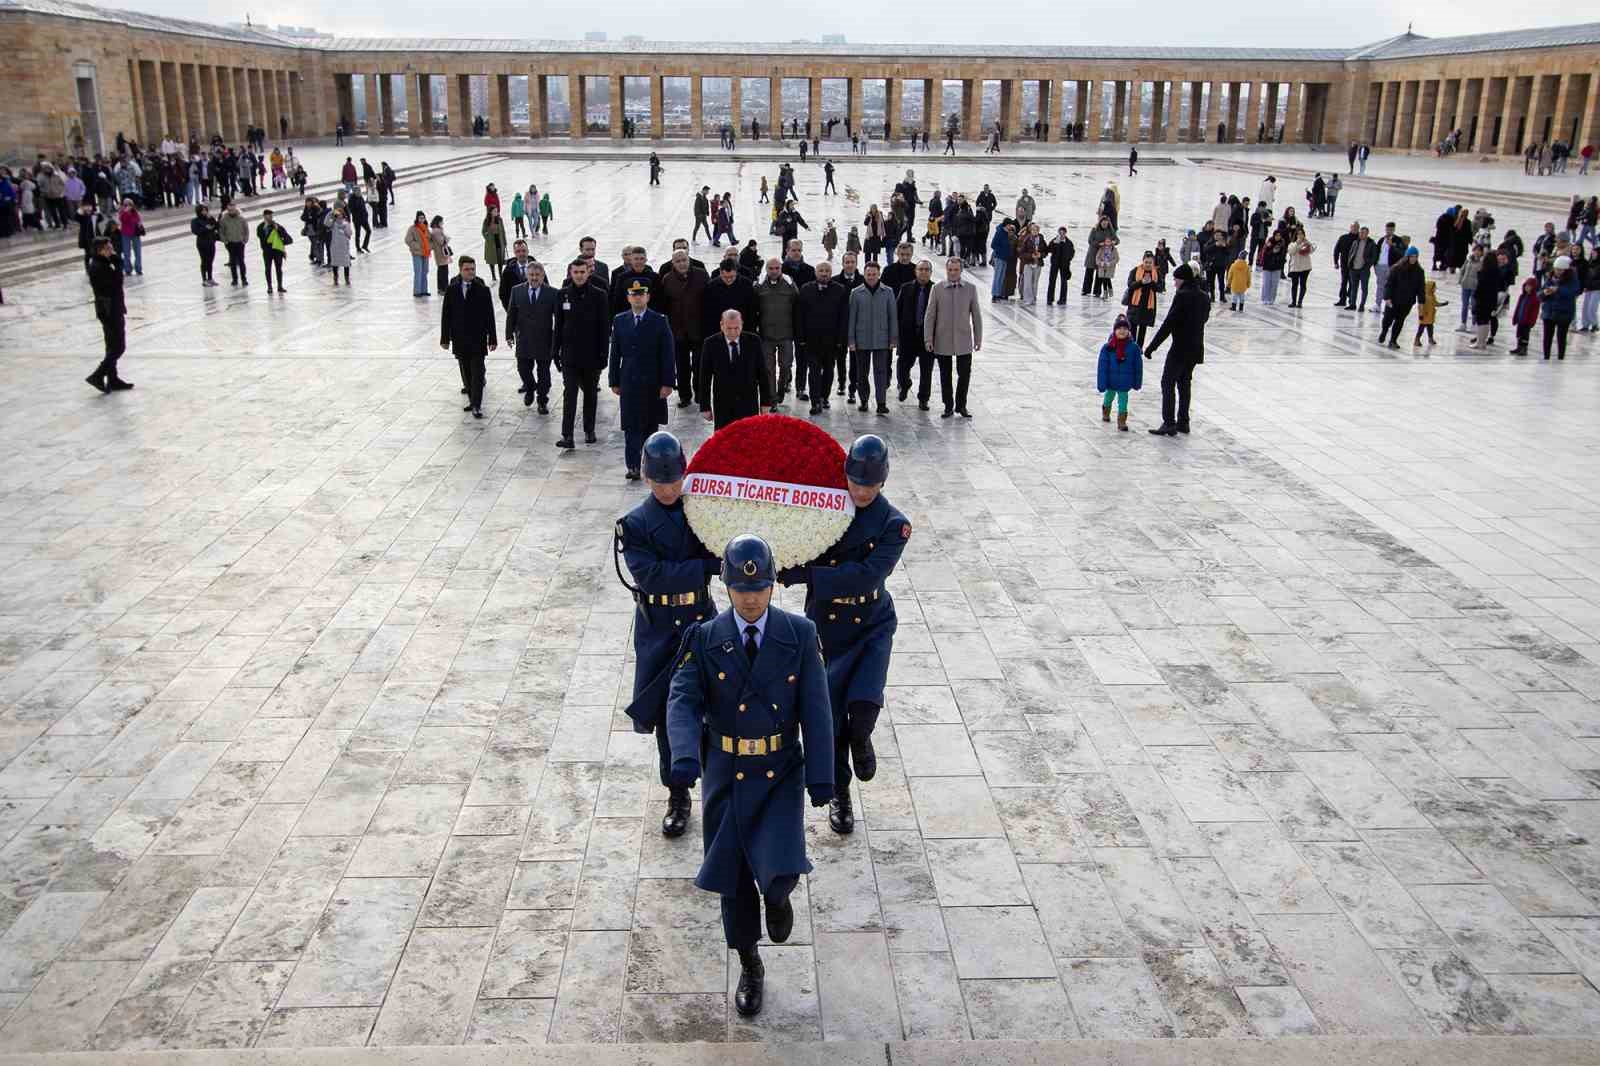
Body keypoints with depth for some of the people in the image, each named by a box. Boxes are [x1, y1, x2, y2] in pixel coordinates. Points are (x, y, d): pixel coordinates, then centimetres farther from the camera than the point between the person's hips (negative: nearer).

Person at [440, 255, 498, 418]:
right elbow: (446, 315, 4)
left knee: (477, 373, -4)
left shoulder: (482, 290, -5)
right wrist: (445, 338, 2)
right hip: (460, 339, 3)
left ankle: (476, 406, -2)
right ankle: (472, 401, 25)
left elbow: (489, 316, -3)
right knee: (466, 374, 11)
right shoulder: (451, 290, 0)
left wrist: (492, 339, -5)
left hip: (478, 339, -2)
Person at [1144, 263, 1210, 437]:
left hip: (1180, 348, -8)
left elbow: (1168, 324, -19)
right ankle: (1183, 422, 20)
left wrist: (1151, 347, -16)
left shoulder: (1182, 295, -17)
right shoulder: (1204, 296, 7)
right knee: (1184, 383, 17)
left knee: (1168, 383, -1)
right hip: (1196, 349, 8)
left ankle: (1169, 423, -5)